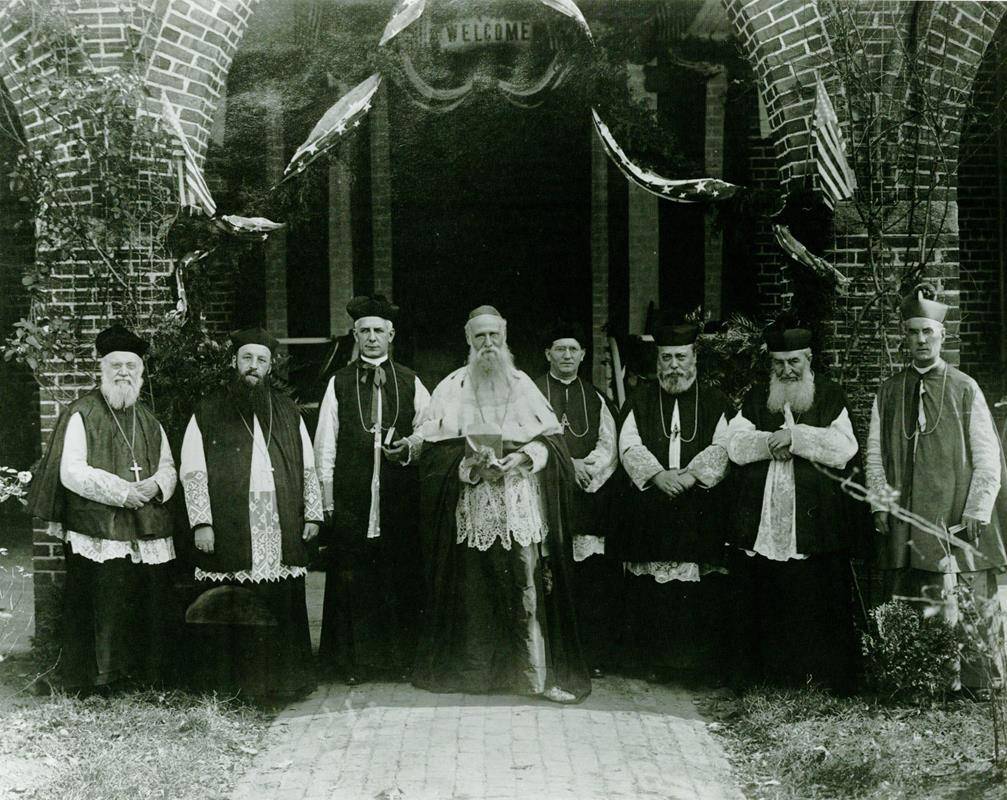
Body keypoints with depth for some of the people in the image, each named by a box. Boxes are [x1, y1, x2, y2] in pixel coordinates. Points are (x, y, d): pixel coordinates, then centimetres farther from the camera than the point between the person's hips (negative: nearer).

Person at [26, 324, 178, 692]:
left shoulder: (149, 421, 18)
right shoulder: (81, 415, 1)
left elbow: (168, 468, 16)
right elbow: (71, 472, -8)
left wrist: (155, 485, -7)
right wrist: (121, 491, -15)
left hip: (149, 537, 5)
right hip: (98, 536, -5)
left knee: (149, 615, 5)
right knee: (103, 616, -6)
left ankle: (148, 680, 15)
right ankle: (96, 682, 4)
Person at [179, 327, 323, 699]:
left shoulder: (287, 412, 15)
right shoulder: (208, 412, 6)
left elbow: (308, 468, 16)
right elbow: (192, 471, 0)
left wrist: (312, 513, 7)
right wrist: (201, 522, -8)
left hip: (282, 527, 3)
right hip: (229, 526, -2)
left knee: (283, 603, 2)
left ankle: (284, 677, 10)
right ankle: (235, 680, 6)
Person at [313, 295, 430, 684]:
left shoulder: (410, 382, 10)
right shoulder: (339, 383, 8)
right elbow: (325, 444, 5)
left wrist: (408, 444, -10)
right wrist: (328, 500, 0)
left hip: (400, 495, 1)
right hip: (352, 496, 0)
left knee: (401, 578, 3)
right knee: (351, 579, 0)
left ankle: (402, 659, 15)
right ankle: (354, 662, 12)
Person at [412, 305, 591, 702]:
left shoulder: (522, 384, 11)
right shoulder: (452, 388, 6)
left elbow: (552, 440, 8)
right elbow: (434, 449, 0)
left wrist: (525, 456, -10)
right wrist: (471, 461, -15)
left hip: (521, 504, 1)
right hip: (471, 507, -1)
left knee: (528, 587, -4)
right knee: (473, 591, -1)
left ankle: (540, 672, 1)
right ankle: (471, 669, 11)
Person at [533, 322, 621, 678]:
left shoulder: (596, 398, 19)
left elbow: (609, 448, 11)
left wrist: (584, 469, -8)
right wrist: (567, 464, -11)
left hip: (589, 495, 3)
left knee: (593, 576, -4)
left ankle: (594, 657, 1)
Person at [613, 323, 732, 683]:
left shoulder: (715, 402, 11)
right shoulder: (641, 399, 12)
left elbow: (722, 448, -1)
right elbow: (629, 445, 1)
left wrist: (691, 475, -16)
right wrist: (658, 475, -14)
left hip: (700, 511, 0)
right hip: (650, 513, 1)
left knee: (701, 593, -3)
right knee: (650, 590, -1)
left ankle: (699, 662, 6)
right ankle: (654, 662, 8)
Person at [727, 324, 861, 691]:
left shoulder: (831, 398, 7)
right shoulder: (755, 400, 15)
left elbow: (843, 449, -7)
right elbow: (736, 445, 1)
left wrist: (795, 436, -15)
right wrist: (774, 441, -14)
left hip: (816, 528, -2)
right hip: (760, 531, 2)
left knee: (822, 612, 1)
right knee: (759, 612, 6)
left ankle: (832, 685, 11)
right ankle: (756, 682, 16)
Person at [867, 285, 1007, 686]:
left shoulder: (965, 389, 4)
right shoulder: (887, 393, 11)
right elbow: (874, 453, 9)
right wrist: (880, 505, -2)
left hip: (956, 524, -2)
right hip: (902, 526, 2)